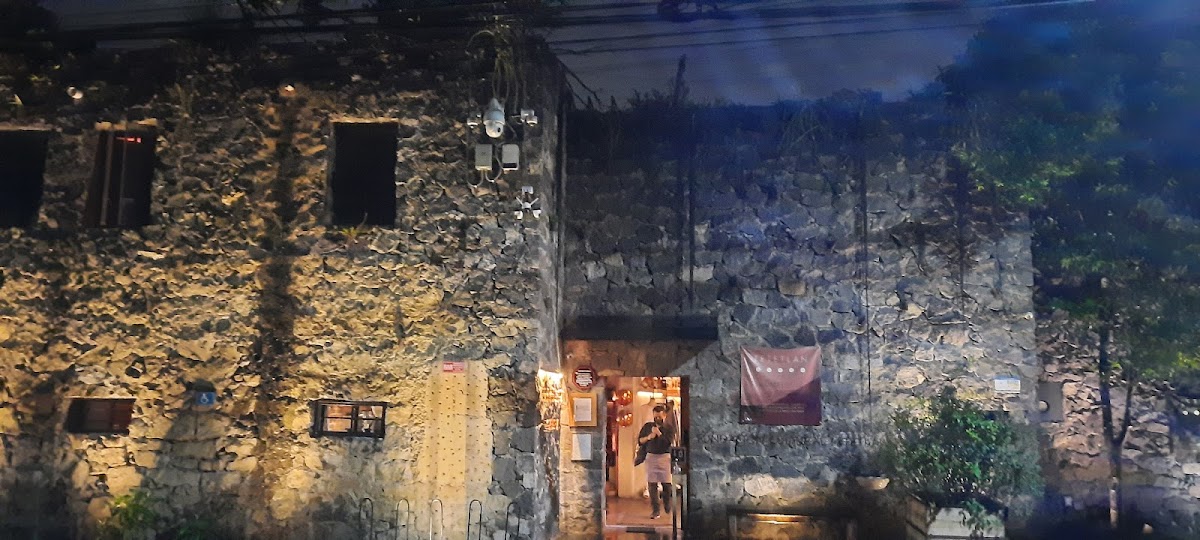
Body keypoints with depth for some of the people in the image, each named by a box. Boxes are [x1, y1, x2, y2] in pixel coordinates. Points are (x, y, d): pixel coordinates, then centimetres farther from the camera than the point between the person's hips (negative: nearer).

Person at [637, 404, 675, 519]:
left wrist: (659, 433, -12)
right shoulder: (648, 426, 9)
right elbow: (639, 440, 9)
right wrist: (649, 437, -7)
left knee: (667, 484, -1)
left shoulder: (669, 428, 2)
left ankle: (667, 504, 28)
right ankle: (655, 510, 2)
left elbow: (669, 442, -12)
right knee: (652, 484, -3)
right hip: (651, 457, 1)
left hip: (665, 457, -1)